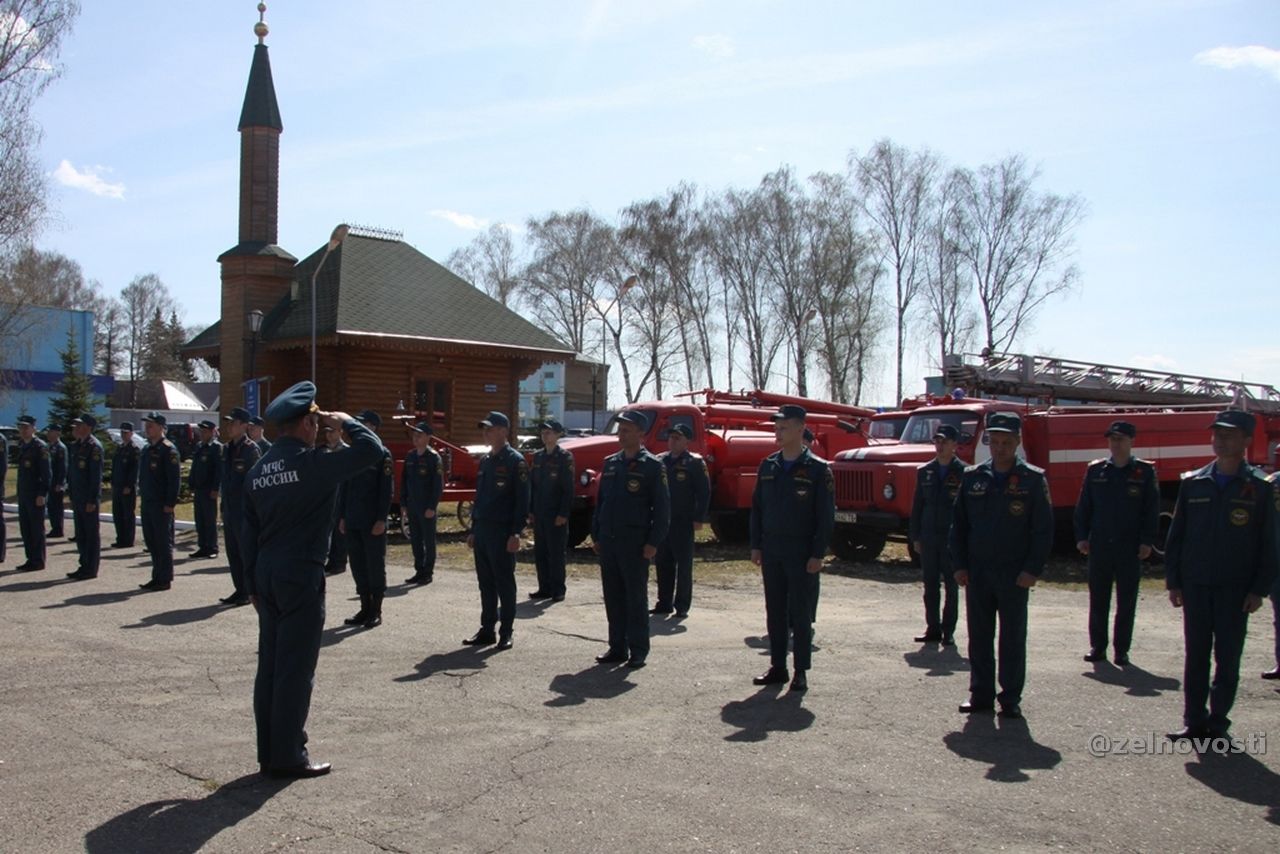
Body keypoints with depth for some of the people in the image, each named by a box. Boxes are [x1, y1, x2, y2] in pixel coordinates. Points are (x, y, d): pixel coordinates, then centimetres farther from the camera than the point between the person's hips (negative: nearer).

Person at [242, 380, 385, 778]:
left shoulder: (257, 471, 9)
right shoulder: (313, 463, -14)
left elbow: (249, 533, 12)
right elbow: (372, 449, -16)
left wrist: (253, 585, 18)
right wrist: (345, 422, 0)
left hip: (266, 575, 8)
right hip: (302, 576, -8)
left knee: (270, 666, 12)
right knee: (296, 669, 0)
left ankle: (270, 753, 20)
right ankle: (289, 757, 6)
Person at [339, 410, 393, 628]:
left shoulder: (383, 454, -5)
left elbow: (386, 490, -9)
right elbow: (345, 487, 13)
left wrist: (382, 519, -14)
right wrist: (343, 516, 9)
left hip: (373, 522, -6)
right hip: (353, 521, 6)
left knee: (375, 565, 2)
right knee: (357, 565, 10)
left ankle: (376, 611, 10)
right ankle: (365, 608, 19)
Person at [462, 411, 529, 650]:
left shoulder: (515, 461, -9)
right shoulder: (485, 461, 15)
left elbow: (522, 500, -13)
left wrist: (516, 533, -19)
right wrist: (473, 530, 17)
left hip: (502, 532, -7)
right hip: (482, 530, 8)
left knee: (504, 583, 0)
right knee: (485, 583, 11)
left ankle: (506, 633, 8)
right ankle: (487, 630, 19)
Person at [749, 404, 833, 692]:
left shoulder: (818, 469, -6)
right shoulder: (767, 466, 8)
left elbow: (826, 516, -7)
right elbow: (757, 508, 12)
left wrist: (817, 554, -12)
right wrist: (756, 546, 6)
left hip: (802, 555, -5)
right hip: (772, 552, 5)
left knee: (801, 614, 2)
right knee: (775, 613, 9)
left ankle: (801, 672, 11)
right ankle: (777, 668, 18)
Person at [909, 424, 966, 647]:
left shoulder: (963, 472, -4)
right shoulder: (924, 472, 9)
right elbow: (917, 506, 11)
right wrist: (915, 537, 8)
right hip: (928, 537, 4)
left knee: (951, 586, 4)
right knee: (930, 585, 8)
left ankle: (948, 632, 10)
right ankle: (933, 629, 15)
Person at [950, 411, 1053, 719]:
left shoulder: (1033, 480, -3)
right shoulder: (972, 477, 6)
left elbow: (1043, 529, -4)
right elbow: (959, 524, 8)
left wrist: (1032, 570, -11)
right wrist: (959, 565, 2)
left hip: (1014, 575, -3)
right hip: (977, 573, 3)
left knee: (1013, 638, 5)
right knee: (979, 636, 8)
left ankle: (1011, 699, 14)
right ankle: (981, 694, 18)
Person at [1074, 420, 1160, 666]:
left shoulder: (1145, 471, 1)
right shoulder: (1095, 470, 7)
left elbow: (1151, 510, 0)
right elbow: (1083, 506, 8)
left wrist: (1147, 541, -6)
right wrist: (1082, 537, 1)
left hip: (1130, 548, -2)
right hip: (1099, 546, 2)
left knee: (1127, 601, 5)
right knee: (1098, 599, 7)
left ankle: (1122, 650, 14)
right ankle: (1097, 647, 16)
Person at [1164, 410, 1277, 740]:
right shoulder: (1193, 483, 5)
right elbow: (1176, 535, 7)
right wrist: (1173, 582, 3)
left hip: (1235, 588, -2)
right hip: (1195, 585, 2)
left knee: (1228, 657, 4)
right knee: (1196, 655, 6)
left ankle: (1218, 723, 15)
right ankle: (1194, 722, 14)